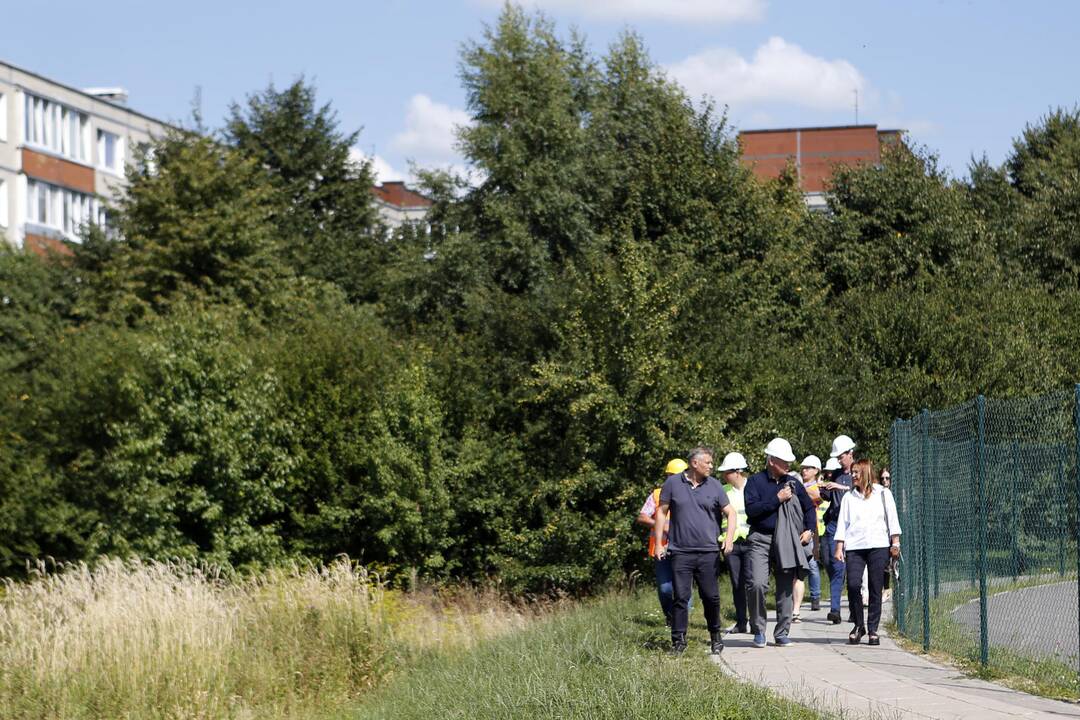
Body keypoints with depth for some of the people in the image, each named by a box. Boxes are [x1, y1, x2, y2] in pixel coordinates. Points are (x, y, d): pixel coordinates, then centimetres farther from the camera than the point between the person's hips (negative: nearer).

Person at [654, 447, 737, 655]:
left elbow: (730, 513, 9)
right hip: (680, 552, -1)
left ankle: (715, 636, 20)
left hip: (708, 553, 1)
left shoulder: (714, 486, 8)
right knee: (681, 597, -3)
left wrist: (729, 538, -6)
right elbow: (662, 512, 8)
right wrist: (658, 543, 3)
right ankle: (678, 640, 3)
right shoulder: (673, 483, 4)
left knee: (711, 597, 3)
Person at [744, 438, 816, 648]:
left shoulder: (793, 484, 13)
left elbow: (809, 507, 24)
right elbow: (751, 509, -12)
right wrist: (777, 499, -13)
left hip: (787, 542, 4)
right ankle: (758, 630, -1)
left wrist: (809, 530, 10)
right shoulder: (755, 481, 1)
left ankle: (782, 633, 13)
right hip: (760, 540, -4)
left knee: (785, 588, 4)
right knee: (757, 584, -17)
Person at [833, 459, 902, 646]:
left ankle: (872, 630, 4)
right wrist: (839, 547, 5)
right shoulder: (849, 497, 16)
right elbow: (842, 523, 13)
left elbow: (892, 519, 9)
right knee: (853, 584, -13)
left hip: (878, 546, -1)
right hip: (854, 547, 1)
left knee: (875, 589, -3)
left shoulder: (883, 494, 11)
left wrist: (895, 543, 0)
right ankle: (858, 625, 4)